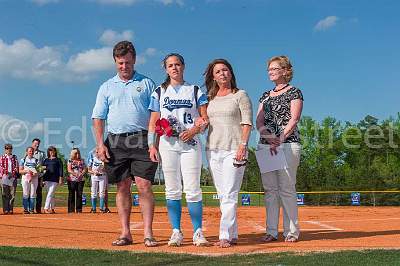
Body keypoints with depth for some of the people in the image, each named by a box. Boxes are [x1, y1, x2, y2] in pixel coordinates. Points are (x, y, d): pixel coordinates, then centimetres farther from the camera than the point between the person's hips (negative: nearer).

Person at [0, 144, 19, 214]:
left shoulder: (14, 157, 14)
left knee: (12, 194, 0)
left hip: (13, 177, 2)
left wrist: (13, 173, -9)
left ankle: (11, 209, 3)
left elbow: (16, 166, 8)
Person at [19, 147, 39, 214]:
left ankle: (32, 209, 5)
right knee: (25, 194, -2)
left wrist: (36, 173, -14)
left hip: (34, 178, 1)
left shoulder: (36, 160, 11)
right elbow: (20, 171, 2)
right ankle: (25, 209, 3)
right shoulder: (23, 160, 7)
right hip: (25, 178, -1)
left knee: (33, 194, 0)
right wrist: (27, 171, -15)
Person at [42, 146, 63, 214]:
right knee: (51, 195, 7)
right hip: (47, 179, 3)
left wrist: (61, 179, -8)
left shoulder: (58, 160, 6)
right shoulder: (46, 160, 15)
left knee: (50, 194, -11)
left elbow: (61, 169, 1)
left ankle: (46, 208, -15)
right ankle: (52, 208, 13)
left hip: (55, 179, -3)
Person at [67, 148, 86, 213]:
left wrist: (81, 174, -12)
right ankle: (71, 209, 2)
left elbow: (85, 169, 8)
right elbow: (69, 170, -6)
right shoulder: (70, 160, 4)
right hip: (72, 179, -3)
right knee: (71, 195, -2)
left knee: (79, 195, 2)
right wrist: (76, 174, -20)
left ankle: (79, 210, 6)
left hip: (81, 179, 3)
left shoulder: (82, 161, 14)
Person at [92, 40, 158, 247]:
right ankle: (125, 233, 10)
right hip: (116, 141, 3)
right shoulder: (107, 87, 15)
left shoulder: (147, 83, 9)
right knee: (122, 187, 5)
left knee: (144, 185, -10)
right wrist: (100, 144, -2)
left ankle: (148, 233, -6)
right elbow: (98, 117, 11)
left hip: (141, 139, -2)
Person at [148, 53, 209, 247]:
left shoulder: (195, 91, 12)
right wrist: (152, 145, -1)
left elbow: (205, 119, 7)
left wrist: (194, 130, -12)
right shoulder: (159, 92, 14)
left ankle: (198, 232, -1)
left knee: (193, 189, -6)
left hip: (190, 143, -1)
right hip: (167, 143, 1)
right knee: (172, 190, 1)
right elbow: (153, 122, 10)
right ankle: (176, 232, 6)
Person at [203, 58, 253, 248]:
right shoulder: (210, 97, 16)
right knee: (222, 195, 6)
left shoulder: (240, 95, 2)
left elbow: (247, 123, -4)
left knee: (229, 195, -11)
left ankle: (225, 236, -12)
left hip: (233, 150, -5)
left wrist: (243, 145, -15)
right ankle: (232, 235, 12)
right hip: (213, 150, 6)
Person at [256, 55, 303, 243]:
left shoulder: (294, 92, 4)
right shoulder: (265, 95, 20)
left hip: (288, 143, -5)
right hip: (265, 145, 5)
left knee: (286, 188, -7)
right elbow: (259, 121, 9)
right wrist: (268, 136, -11)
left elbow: (293, 120, -8)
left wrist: (280, 139, -22)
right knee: (270, 188, 4)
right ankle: (271, 231, 9)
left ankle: (291, 231, 1)